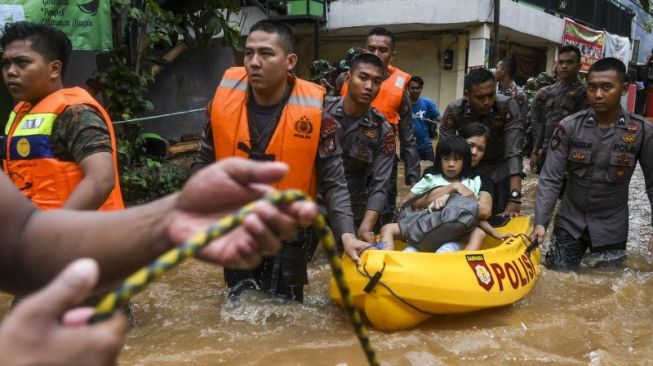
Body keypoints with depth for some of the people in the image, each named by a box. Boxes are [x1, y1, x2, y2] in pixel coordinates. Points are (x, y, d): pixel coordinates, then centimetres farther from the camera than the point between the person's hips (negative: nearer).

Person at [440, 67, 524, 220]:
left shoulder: (508, 106, -26)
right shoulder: (453, 111, -21)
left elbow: (514, 151, -32)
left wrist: (515, 197, -43)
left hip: (500, 171, -1)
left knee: (501, 221, -2)